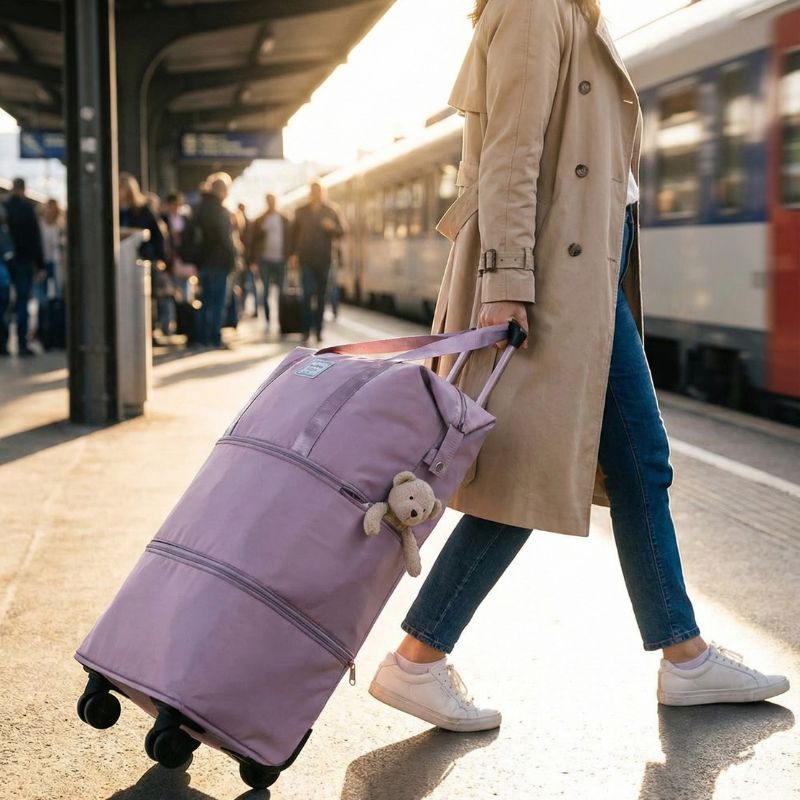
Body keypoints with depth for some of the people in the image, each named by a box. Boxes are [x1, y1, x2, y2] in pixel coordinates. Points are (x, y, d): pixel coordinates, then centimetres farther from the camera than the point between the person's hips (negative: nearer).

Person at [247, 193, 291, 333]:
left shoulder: (284, 220, 9)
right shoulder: (259, 221, 6)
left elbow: (289, 238, 7)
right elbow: (252, 239, 4)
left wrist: (288, 256, -2)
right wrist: (252, 260, -3)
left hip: (280, 259, 1)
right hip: (264, 259, -1)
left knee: (281, 291, 2)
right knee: (265, 292, 0)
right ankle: (267, 321, 5)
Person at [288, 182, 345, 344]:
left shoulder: (331, 212, 6)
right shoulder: (301, 212, 7)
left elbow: (341, 232, 6)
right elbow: (294, 233, 9)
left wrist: (332, 227, -16)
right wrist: (293, 254, 1)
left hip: (323, 259, 1)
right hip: (306, 259, -1)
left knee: (321, 295, 5)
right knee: (308, 293, -13)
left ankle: (318, 329, 13)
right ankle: (306, 329, -10)